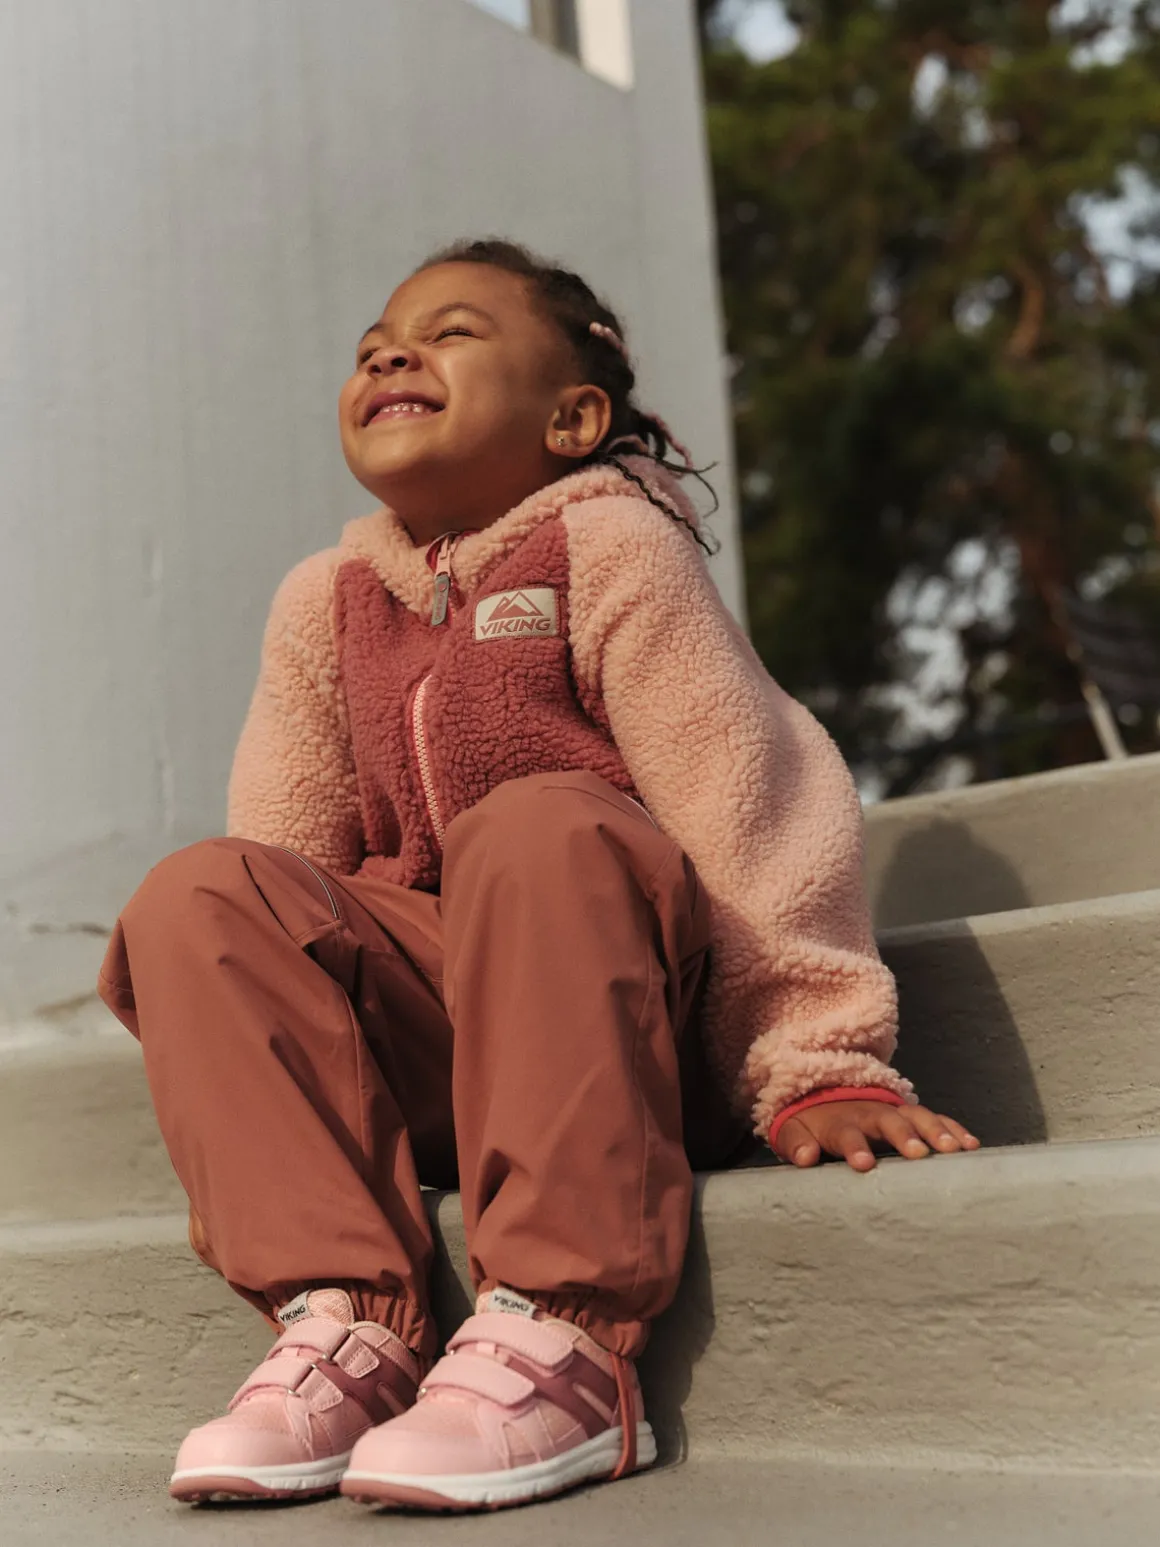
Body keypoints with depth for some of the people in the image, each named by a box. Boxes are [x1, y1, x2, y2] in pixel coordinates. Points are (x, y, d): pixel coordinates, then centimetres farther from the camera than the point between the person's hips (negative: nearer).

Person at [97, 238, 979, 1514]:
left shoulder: (607, 547, -6)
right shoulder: (324, 603, 10)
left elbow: (739, 799, -12)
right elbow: (284, 853, 8)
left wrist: (819, 1066, -16)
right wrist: (239, 1127, 5)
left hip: (635, 1024, -5)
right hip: (439, 1052, 5)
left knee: (538, 826, -34)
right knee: (194, 897, -15)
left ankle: (562, 1333, -36)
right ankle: (341, 1317, -23)